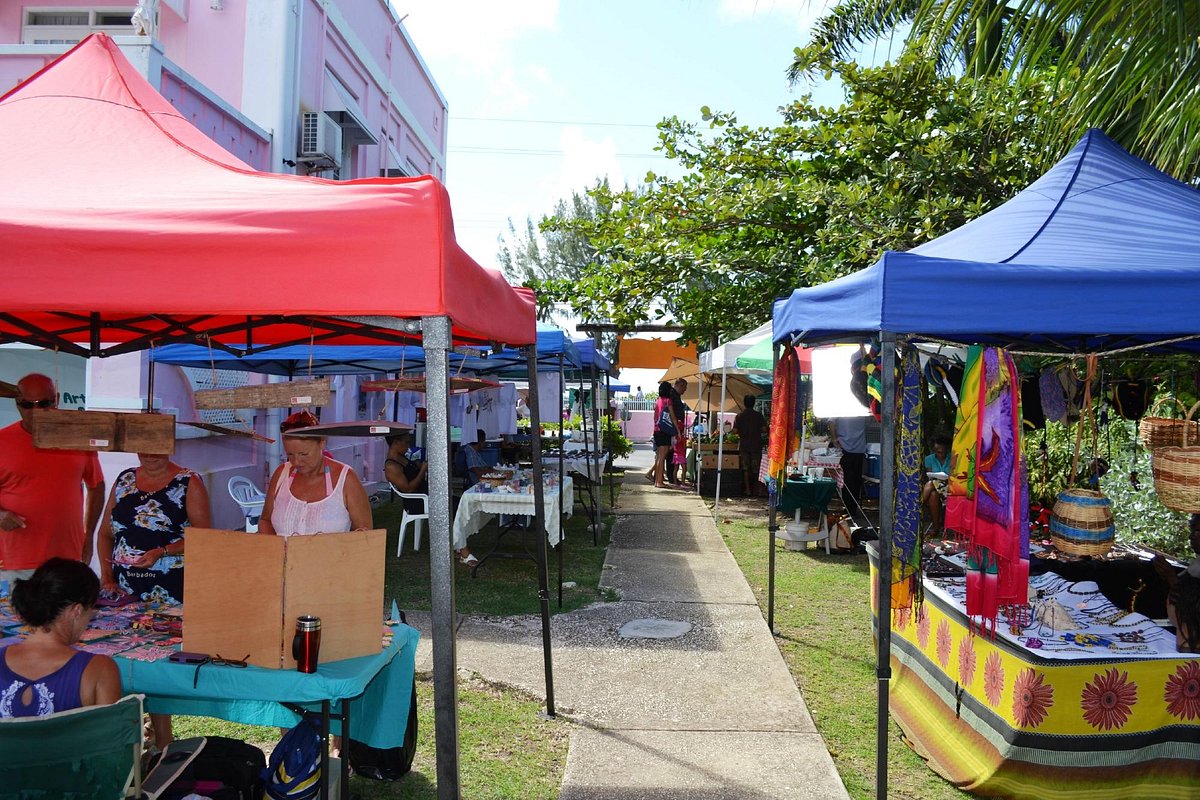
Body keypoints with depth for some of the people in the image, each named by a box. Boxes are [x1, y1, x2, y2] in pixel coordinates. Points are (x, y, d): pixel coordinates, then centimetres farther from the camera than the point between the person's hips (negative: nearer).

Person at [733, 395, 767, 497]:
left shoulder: (739, 416, -4)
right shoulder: (759, 415, -3)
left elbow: (735, 431, -7)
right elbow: (764, 428, -5)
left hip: (744, 445, 0)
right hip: (756, 445, 0)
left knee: (745, 468, 6)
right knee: (756, 468, 7)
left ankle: (748, 490, 4)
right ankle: (756, 489, 8)